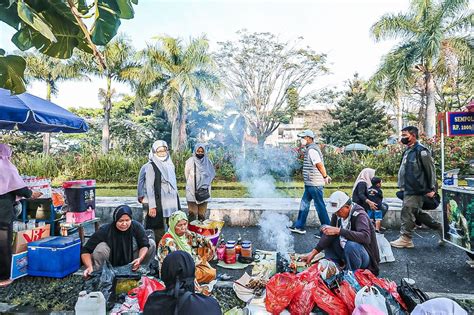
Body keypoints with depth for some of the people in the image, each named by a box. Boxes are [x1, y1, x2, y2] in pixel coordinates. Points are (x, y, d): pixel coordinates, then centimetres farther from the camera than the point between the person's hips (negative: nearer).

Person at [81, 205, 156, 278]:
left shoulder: (136, 227, -18)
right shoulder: (105, 230, -23)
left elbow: (144, 245, -19)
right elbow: (85, 250, -22)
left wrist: (140, 259, -40)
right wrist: (90, 267, -39)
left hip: (130, 264, 2)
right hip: (111, 266, -2)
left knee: (151, 243, -15)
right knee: (101, 247, -30)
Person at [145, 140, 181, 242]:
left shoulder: (170, 165, 14)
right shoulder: (151, 166, -3)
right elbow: (149, 187, -8)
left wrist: (178, 204, 15)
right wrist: (152, 206, -15)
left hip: (172, 203, 5)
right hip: (159, 203, -5)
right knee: (159, 231, 0)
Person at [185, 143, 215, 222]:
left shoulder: (207, 161, 2)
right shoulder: (190, 161, -4)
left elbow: (212, 174, 12)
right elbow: (187, 175, 6)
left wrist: (205, 183, 4)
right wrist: (194, 183, 8)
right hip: (192, 192, -2)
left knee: (202, 214, 6)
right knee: (192, 214, -4)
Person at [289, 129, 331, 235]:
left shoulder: (311, 150, -16)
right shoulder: (310, 149, 16)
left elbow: (319, 164, -23)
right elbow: (320, 165, 17)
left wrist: (325, 177, -14)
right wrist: (326, 176, 15)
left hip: (314, 184, -11)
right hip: (310, 183, 11)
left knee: (320, 206, -2)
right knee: (304, 203, 15)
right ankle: (299, 226, 23)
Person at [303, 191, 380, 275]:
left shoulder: (359, 215, -21)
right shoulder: (337, 214, -2)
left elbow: (365, 237, -38)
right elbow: (329, 234, -1)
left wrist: (338, 231, -43)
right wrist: (313, 252, -11)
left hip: (365, 257, -7)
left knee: (351, 245, -35)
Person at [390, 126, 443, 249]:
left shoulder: (421, 151, -12)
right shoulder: (407, 151, 14)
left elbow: (431, 170, -12)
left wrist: (432, 189, -12)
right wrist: (403, 188, 21)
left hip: (415, 191, -9)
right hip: (408, 190, 9)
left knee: (408, 212, -5)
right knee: (417, 213, 17)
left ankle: (405, 239, 5)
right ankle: (439, 227, 31)